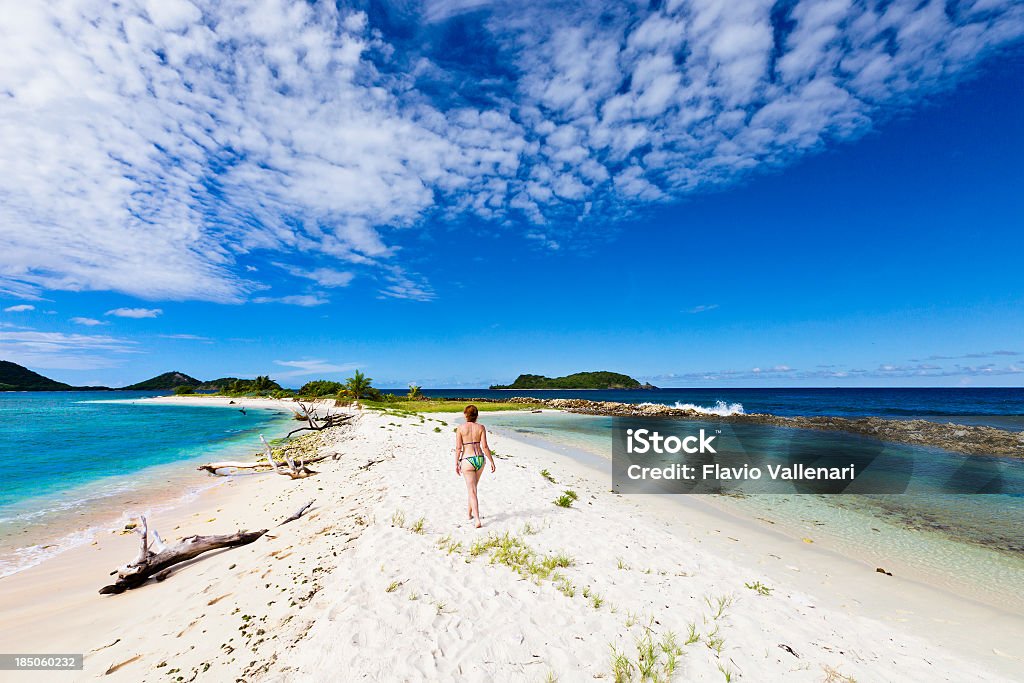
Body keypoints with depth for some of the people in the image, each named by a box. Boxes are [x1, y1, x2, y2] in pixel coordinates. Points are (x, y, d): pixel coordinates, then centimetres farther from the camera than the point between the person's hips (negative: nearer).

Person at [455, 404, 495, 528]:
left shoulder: (460, 428, -6)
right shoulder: (481, 427, -2)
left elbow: (458, 447, -7)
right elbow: (485, 446, -5)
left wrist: (456, 464, 2)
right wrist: (492, 461, 2)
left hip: (467, 460, -3)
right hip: (480, 459, 3)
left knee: (472, 491, 1)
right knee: (472, 487, 24)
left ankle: (477, 520, -9)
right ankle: (470, 513, 37)